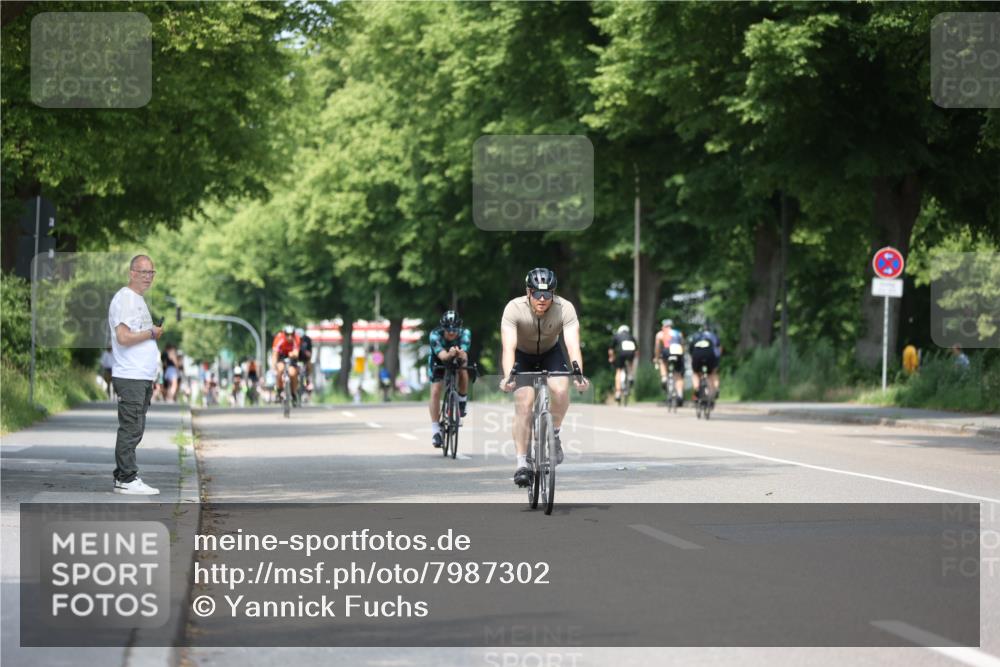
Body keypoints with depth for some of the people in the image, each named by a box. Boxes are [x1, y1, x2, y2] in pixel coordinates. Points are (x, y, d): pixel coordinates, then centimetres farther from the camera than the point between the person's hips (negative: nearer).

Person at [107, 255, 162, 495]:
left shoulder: (139, 300, 21)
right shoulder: (124, 299, -11)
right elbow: (123, 337, -22)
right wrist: (152, 333, -11)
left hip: (143, 377, 10)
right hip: (130, 377, -10)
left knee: (133, 430, 12)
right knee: (131, 429, -10)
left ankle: (123, 477, 16)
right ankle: (127, 479, -9)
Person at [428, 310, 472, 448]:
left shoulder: (464, 333, -31)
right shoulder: (435, 335, -34)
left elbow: (464, 355, -43)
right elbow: (442, 355, -47)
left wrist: (460, 354, -67)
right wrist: (449, 354, -70)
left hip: (457, 360, 1)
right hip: (438, 361, -1)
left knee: (463, 372, -30)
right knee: (435, 391, -15)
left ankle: (462, 401, -3)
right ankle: (435, 430, -8)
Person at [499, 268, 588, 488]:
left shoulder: (565, 309, -28)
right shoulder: (514, 309, -30)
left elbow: (573, 344, -36)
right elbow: (508, 347, -38)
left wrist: (578, 372, -54)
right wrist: (508, 376, -54)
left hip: (551, 353, 1)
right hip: (521, 356, -1)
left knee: (560, 389, -27)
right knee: (524, 403, -20)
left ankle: (554, 433, 0)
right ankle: (522, 463, -14)